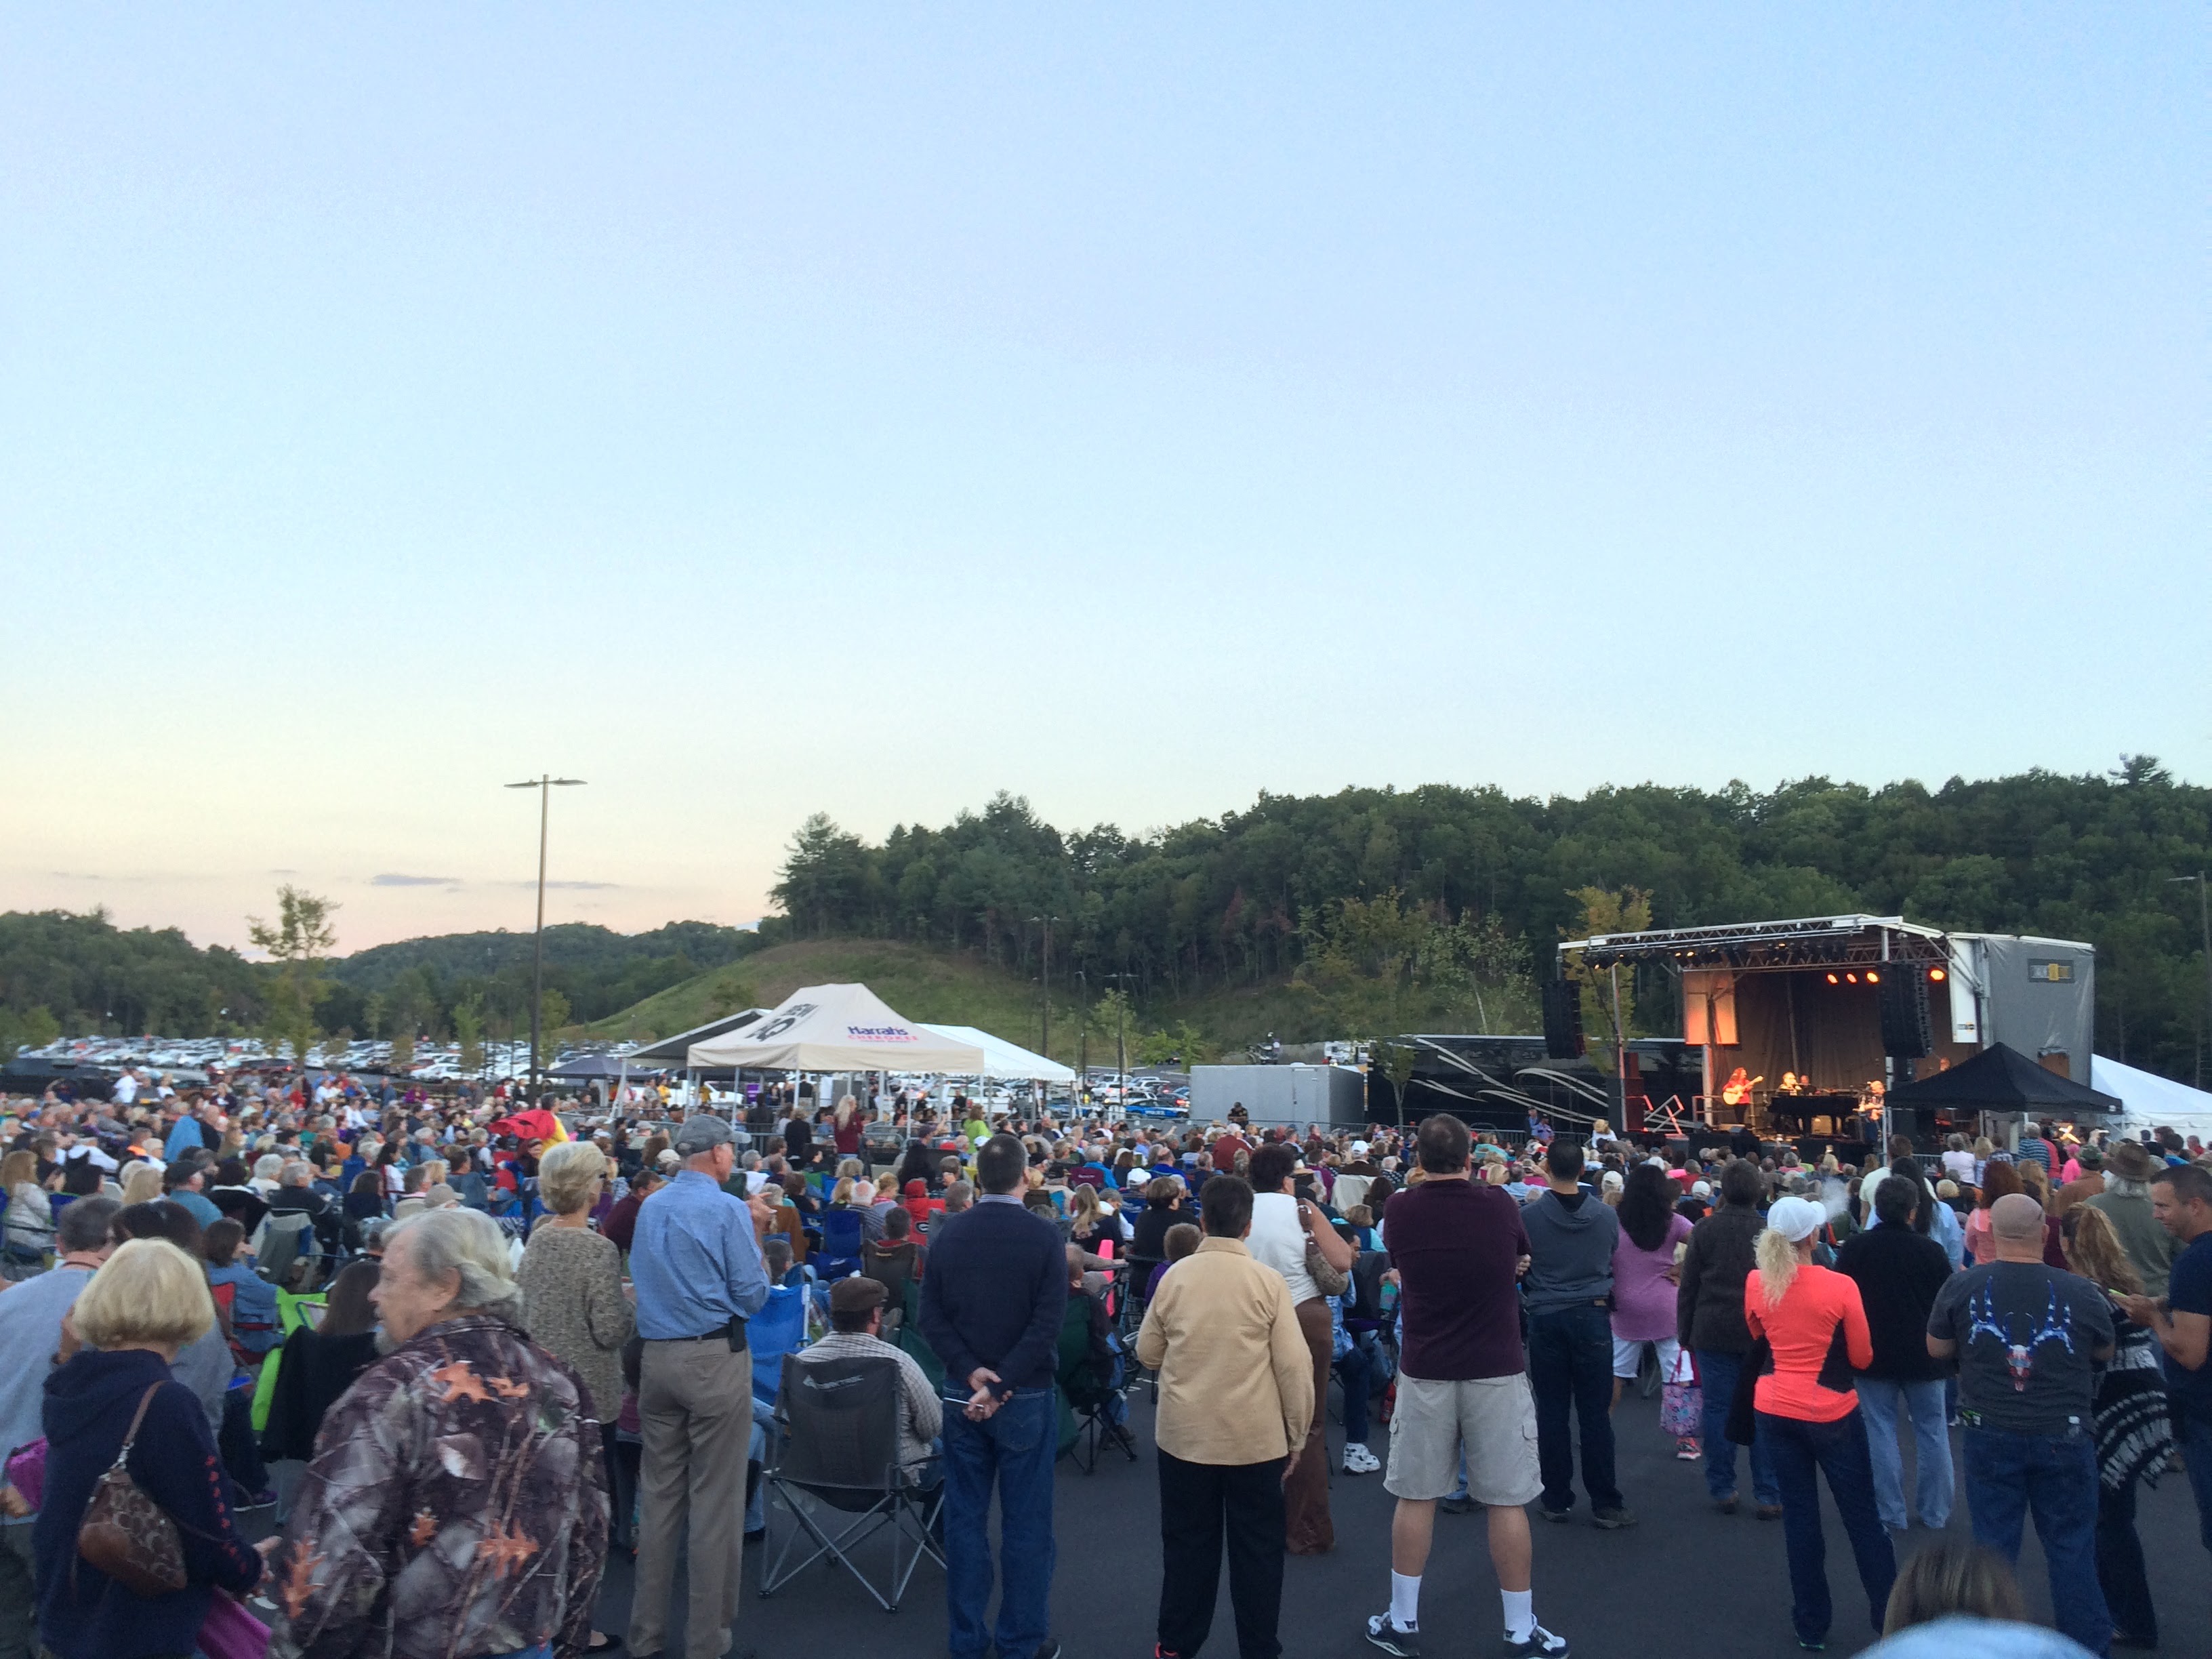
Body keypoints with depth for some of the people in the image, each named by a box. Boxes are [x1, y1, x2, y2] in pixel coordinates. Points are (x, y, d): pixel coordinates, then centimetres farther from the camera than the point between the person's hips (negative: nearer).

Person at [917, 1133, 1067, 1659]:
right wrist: (1003, 1386, -15)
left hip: (962, 1392, 4)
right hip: (1026, 1396, -4)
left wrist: (971, 1373, -9)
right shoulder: (1044, 1235, -11)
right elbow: (1047, 1325, -17)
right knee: (1025, 1522, 7)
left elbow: (931, 1318, -2)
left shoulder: (948, 1234, 1)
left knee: (965, 1517, 12)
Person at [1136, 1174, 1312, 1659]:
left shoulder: (1175, 1277, -4)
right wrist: (1297, 1436, 1)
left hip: (1184, 1433, 2)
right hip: (1256, 1436, -2)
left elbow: (1147, 1353, 6)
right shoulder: (1268, 1281, -10)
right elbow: (1295, 1366, -9)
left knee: (1187, 1543, 16)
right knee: (1257, 1548, 12)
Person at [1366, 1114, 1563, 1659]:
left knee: (1415, 1497, 10)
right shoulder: (1499, 1205, -8)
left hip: (1424, 1371, 1)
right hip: (1496, 1372, -1)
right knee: (1507, 1501, 8)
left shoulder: (1399, 1211, -7)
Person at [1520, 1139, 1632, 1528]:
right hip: (1593, 1316, 1)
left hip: (1546, 1318, -1)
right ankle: (1604, 1503, 8)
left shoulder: (1529, 1216, -10)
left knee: (1552, 1412, 7)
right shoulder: (1606, 1215, -5)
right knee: (1596, 1413, 5)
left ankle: (1557, 1500, 14)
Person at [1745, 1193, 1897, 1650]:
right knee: (1862, 1515, 13)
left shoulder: (1755, 1283, -6)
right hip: (1831, 1413, -3)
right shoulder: (1840, 1286, -17)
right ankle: (1890, 1616, 25)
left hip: (1775, 1410, 3)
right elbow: (1862, 1357, -6)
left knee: (1799, 1515, 12)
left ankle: (1811, 1626, 20)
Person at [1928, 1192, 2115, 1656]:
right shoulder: (2080, 1292, -14)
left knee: (1994, 1547, 12)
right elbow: (2105, 1352, 6)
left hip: (1992, 1437, 1)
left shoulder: (1963, 1287, -12)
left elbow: (1936, 1349, 2)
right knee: (2073, 1549, 14)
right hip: (2065, 1438, -1)